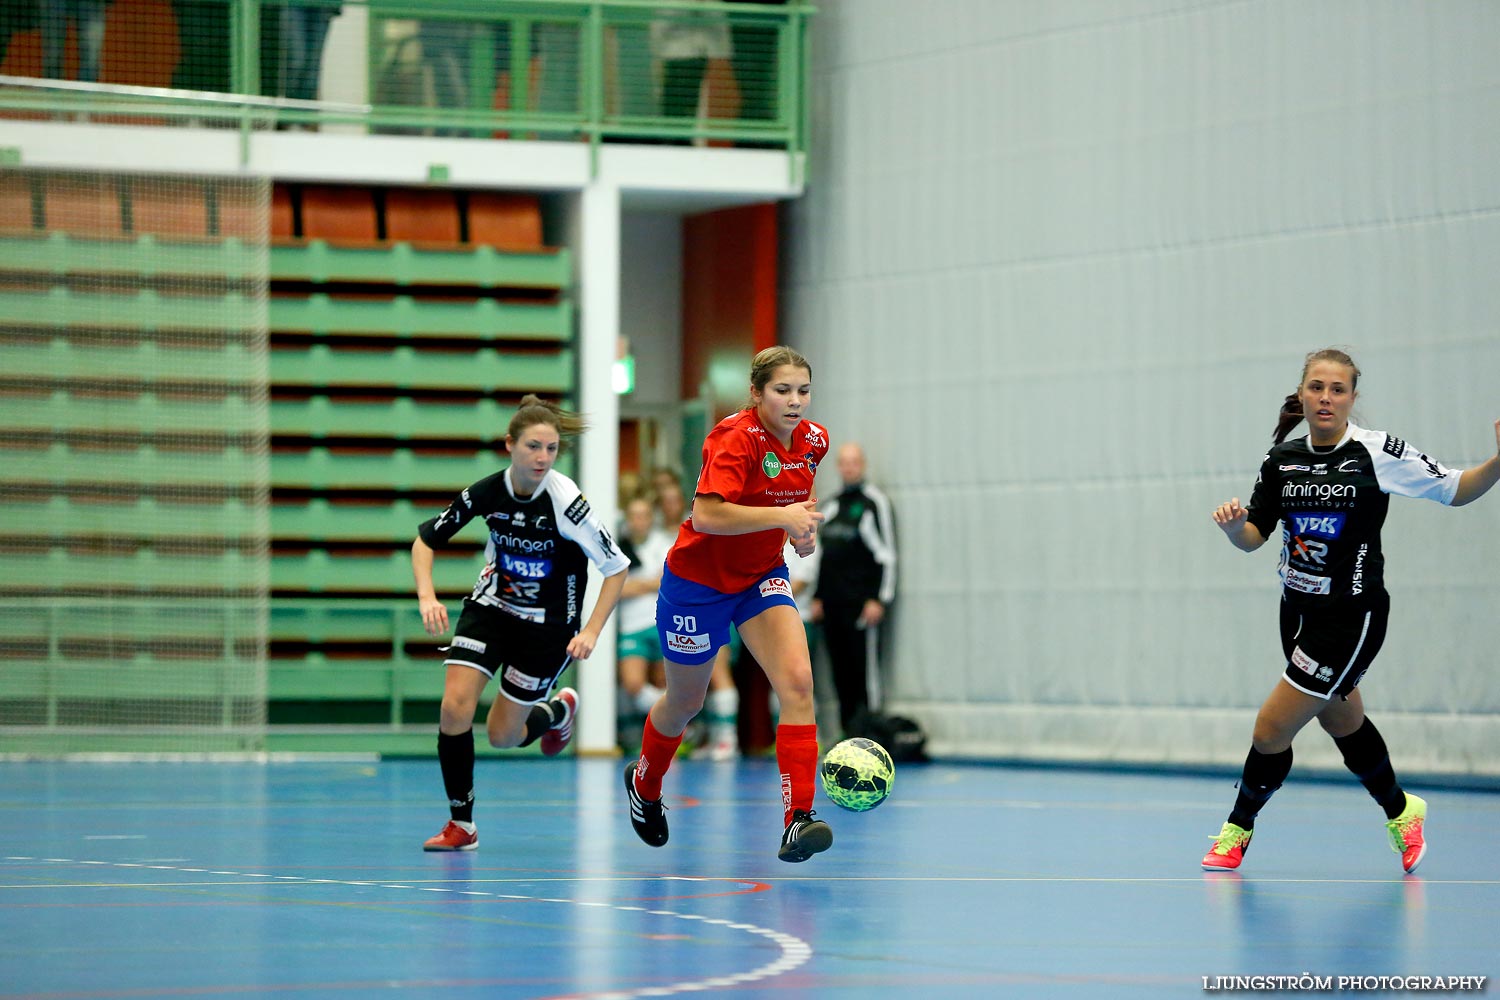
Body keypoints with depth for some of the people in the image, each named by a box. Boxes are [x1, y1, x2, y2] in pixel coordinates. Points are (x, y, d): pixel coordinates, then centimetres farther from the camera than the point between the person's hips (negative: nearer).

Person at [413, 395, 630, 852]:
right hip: (492, 608, 3)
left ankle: (559, 709, 37)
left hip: (548, 625, -3)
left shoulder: (565, 501, -25)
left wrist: (591, 631, -24)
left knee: (503, 735, 2)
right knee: (455, 706, -16)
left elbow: (616, 566, -17)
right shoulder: (486, 492, -15)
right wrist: (427, 596, -16)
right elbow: (425, 538, -1)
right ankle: (461, 825, -1)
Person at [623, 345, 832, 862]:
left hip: (763, 577, 5)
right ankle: (643, 782, 48)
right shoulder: (736, 438, -26)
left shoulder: (812, 440, -4)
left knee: (797, 680, -20)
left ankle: (798, 821, -23)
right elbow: (706, 515, -37)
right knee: (685, 702, 15)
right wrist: (781, 515, -38)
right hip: (698, 581, -5)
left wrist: (804, 524, -1)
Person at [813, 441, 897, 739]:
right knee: (840, 670, 6)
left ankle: (867, 732, -7)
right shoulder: (831, 506, 19)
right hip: (832, 602, 7)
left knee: (864, 668, -8)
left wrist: (879, 599, -13)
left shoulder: (874, 502, -3)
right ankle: (848, 731, 9)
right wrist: (818, 597, 17)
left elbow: (886, 554, -7)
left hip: (861, 603, -7)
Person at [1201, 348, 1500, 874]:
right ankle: (1400, 811, 45)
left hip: (1351, 618, -6)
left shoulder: (1380, 452, -13)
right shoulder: (1282, 458, 0)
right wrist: (1233, 524, -20)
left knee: (1271, 729, -7)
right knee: (1343, 723, 21)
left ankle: (1238, 829, 15)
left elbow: (1456, 490, -3)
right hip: (1299, 611, 6)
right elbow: (1252, 537, 3)